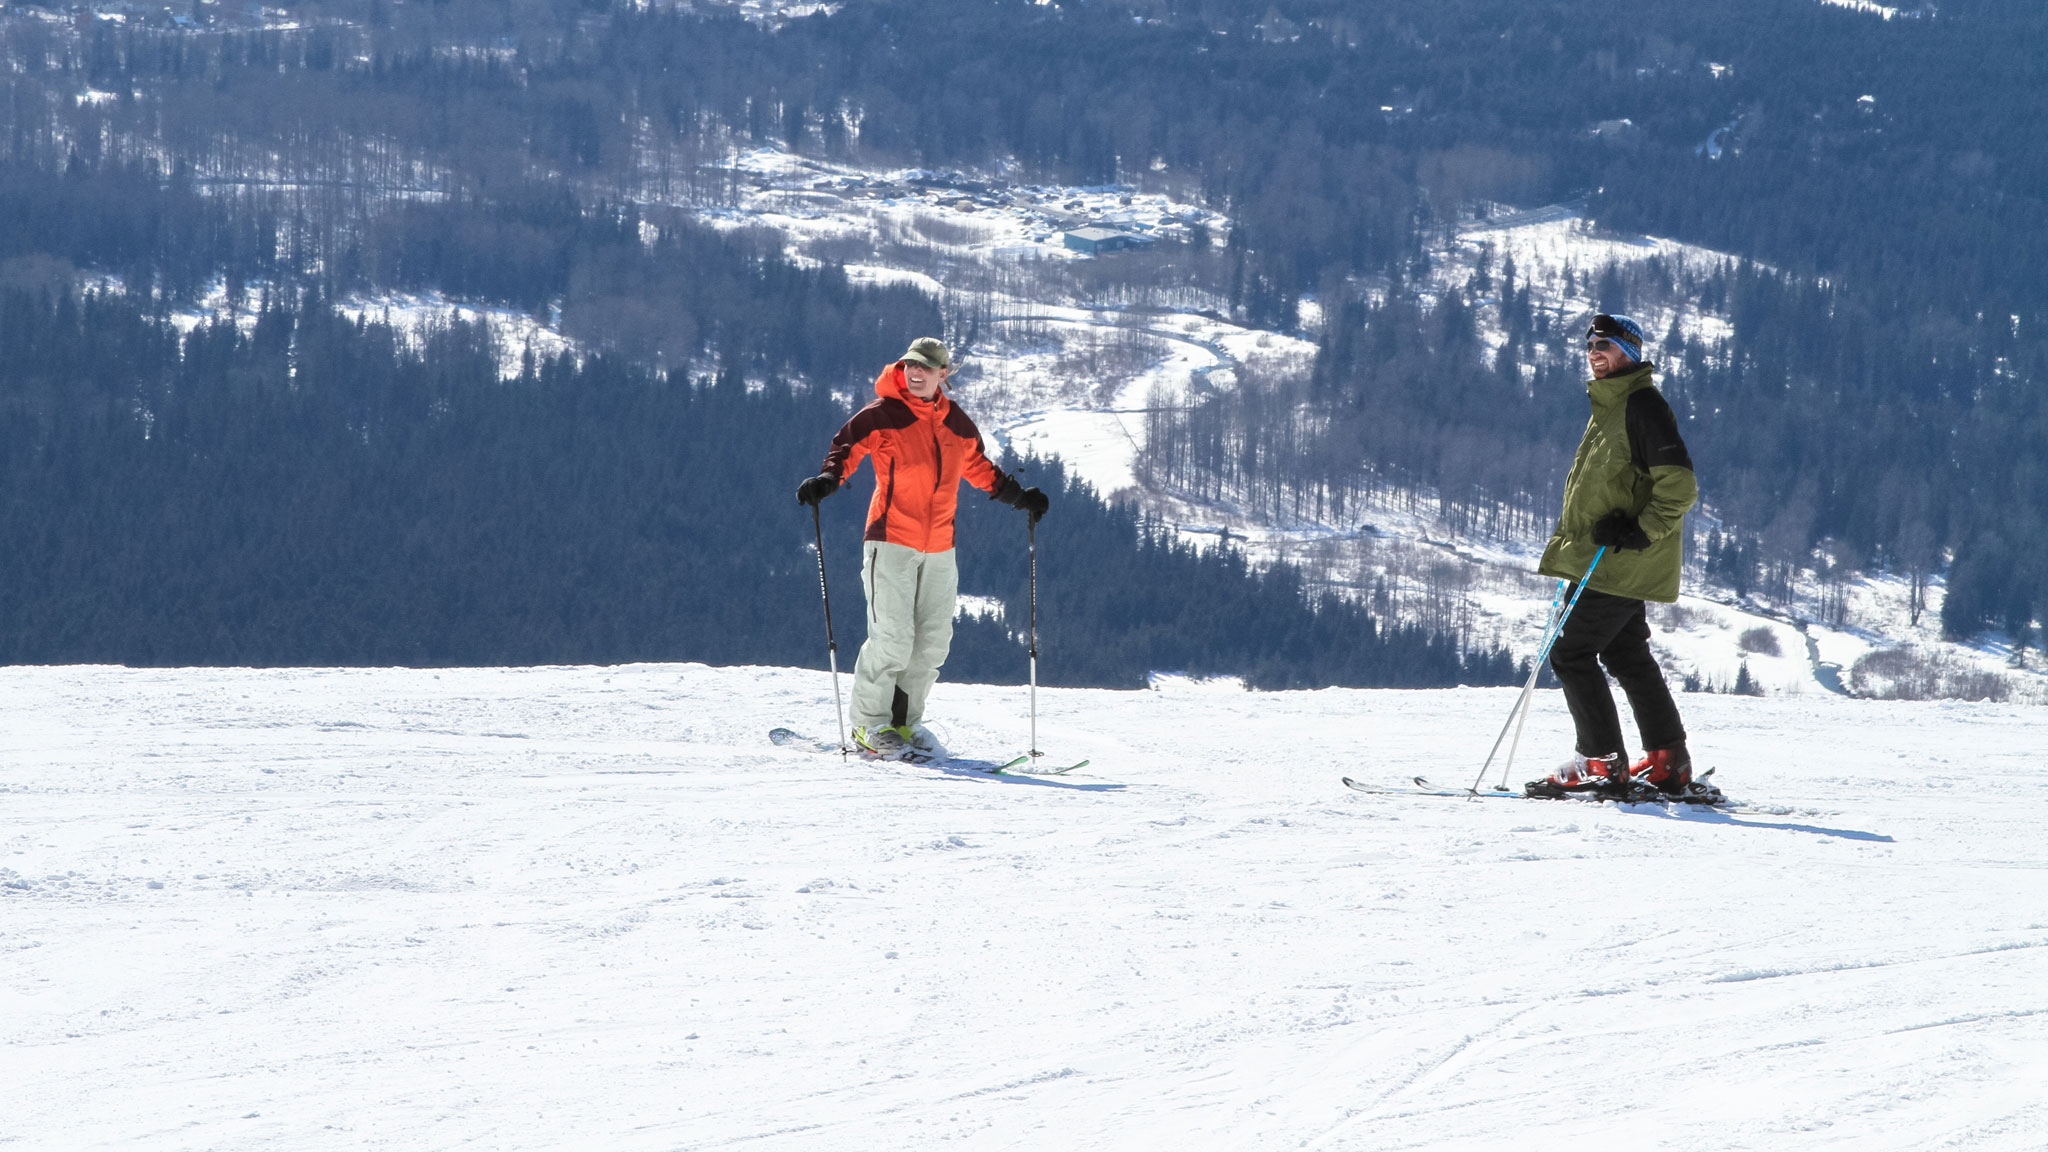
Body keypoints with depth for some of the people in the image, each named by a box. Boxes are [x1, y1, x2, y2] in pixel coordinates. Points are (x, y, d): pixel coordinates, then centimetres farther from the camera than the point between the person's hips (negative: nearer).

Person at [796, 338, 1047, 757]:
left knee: (933, 641, 5)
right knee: (892, 637, -12)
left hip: (939, 548, 5)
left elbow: (979, 469, 26)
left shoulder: (958, 424, 12)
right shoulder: (881, 416, -4)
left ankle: (904, 720, 17)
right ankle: (870, 722, 0)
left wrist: (1019, 496, 26)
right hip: (891, 541, -5)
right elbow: (847, 447, -5)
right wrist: (827, 479, -24)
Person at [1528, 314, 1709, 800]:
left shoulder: (1642, 405, -14)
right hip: (1609, 560, 10)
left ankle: (1600, 763, -7)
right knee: (1626, 655, 14)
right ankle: (1668, 765, 18)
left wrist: (1640, 531, -22)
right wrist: (1570, 533, 20)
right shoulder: (1608, 406, 17)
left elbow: (1679, 484, -19)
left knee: (1570, 652, -10)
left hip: (1620, 561, -10)